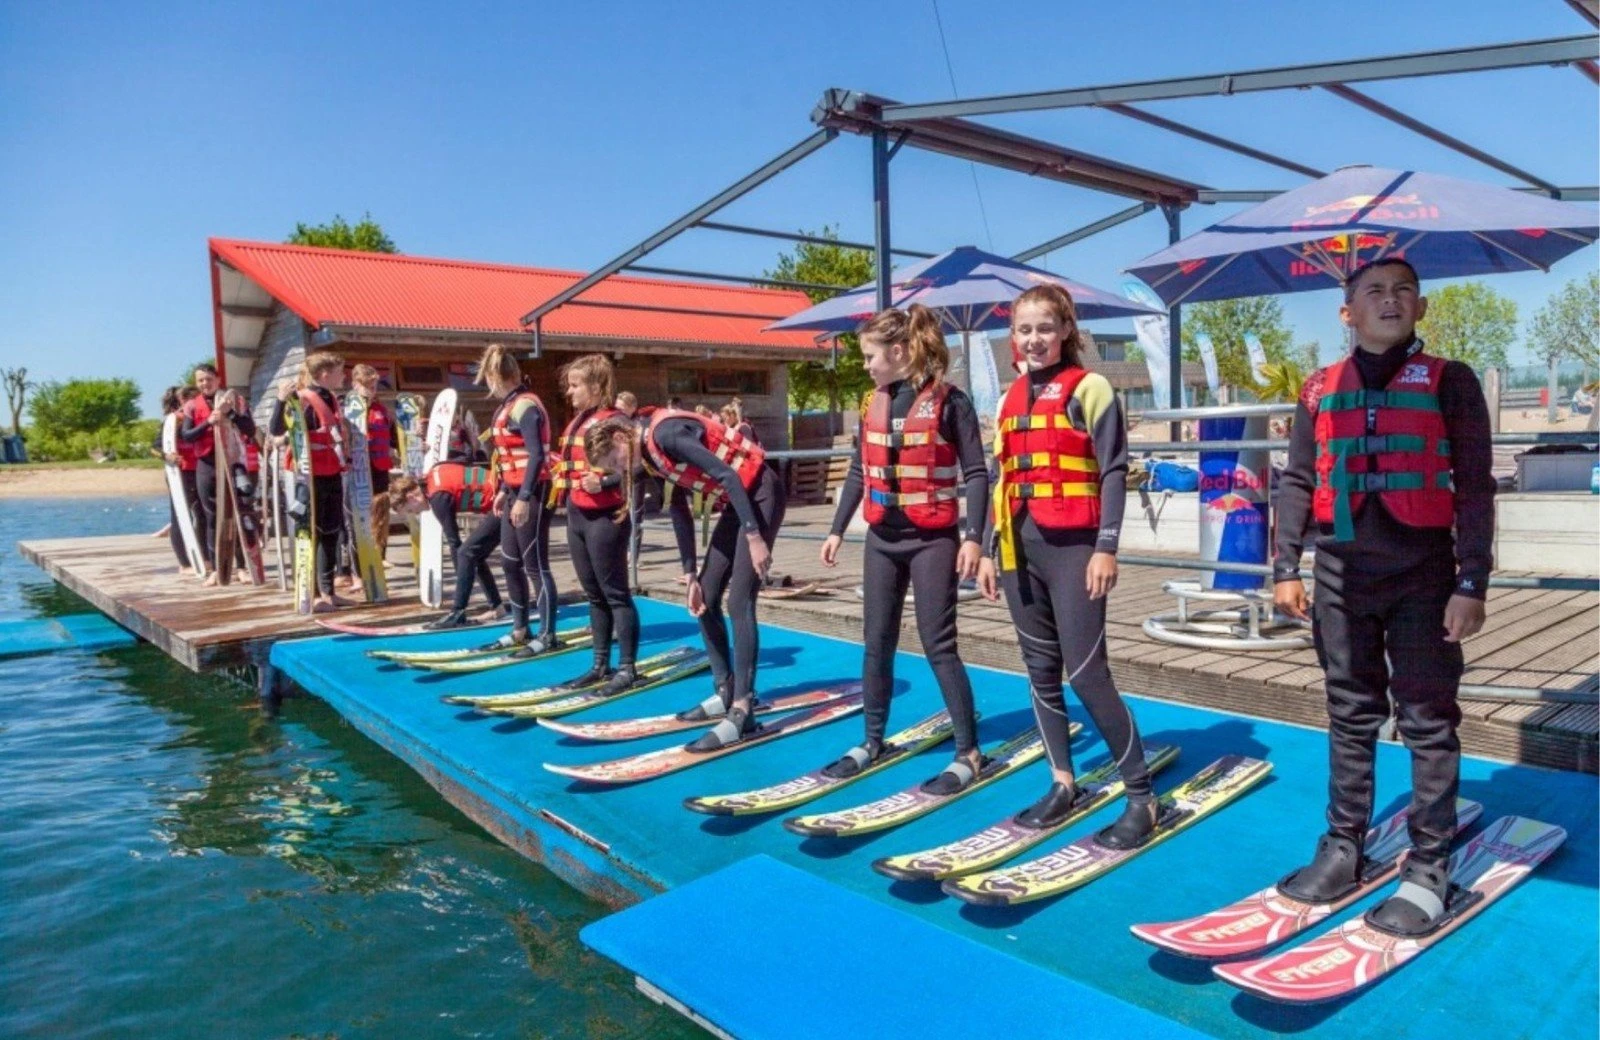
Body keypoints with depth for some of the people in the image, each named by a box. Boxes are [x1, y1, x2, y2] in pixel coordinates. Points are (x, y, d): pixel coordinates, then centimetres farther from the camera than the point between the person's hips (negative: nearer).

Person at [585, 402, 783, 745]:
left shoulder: (666, 433, -19)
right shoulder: (654, 454, 9)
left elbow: (728, 476, -24)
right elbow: (680, 511, 13)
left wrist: (754, 536, -25)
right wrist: (691, 576, 10)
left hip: (761, 495, -9)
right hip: (737, 503, 10)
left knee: (739, 603, -14)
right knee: (705, 598, 9)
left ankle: (742, 711, -11)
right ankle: (725, 693, 20)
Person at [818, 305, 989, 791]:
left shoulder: (948, 401, -9)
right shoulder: (873, 404, 8)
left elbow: (975, 473, -11)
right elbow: (858, 472, 15)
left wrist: (973, 538, -18)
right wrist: (837, 530, 14)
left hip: (933, 540, -6)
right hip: (882, 539, 6)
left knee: (938, 644, -4)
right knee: (877, 642, 11)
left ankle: (968, 753, 8)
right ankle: (873, 740, 25)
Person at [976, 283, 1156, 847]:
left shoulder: (1088, 387, -4)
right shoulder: (1011, 398, 15)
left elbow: (1114, 471, -8)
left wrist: (1107, 547, -15)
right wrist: (988, 551, 14)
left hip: (1073, 546, -6)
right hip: (1021, 548, 7)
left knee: (1085, 673, -8)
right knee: (1041, 670, 10)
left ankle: (1141, 796, 5)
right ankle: (1063, 783, 23)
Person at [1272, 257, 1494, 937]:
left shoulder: (1450, 382, 1)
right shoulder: (1319, 390, 8)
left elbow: (1474, 488, -3)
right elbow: (1297, 482, 9)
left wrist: (1471, 583, -9)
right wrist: (1286, 567, 2)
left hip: (1423, 575, -2)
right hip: (1341, 576, 3)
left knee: (1428, 721, 4)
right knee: (1350, 716, 12)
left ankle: (1428, 870, 14)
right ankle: (1343, 847, 24)